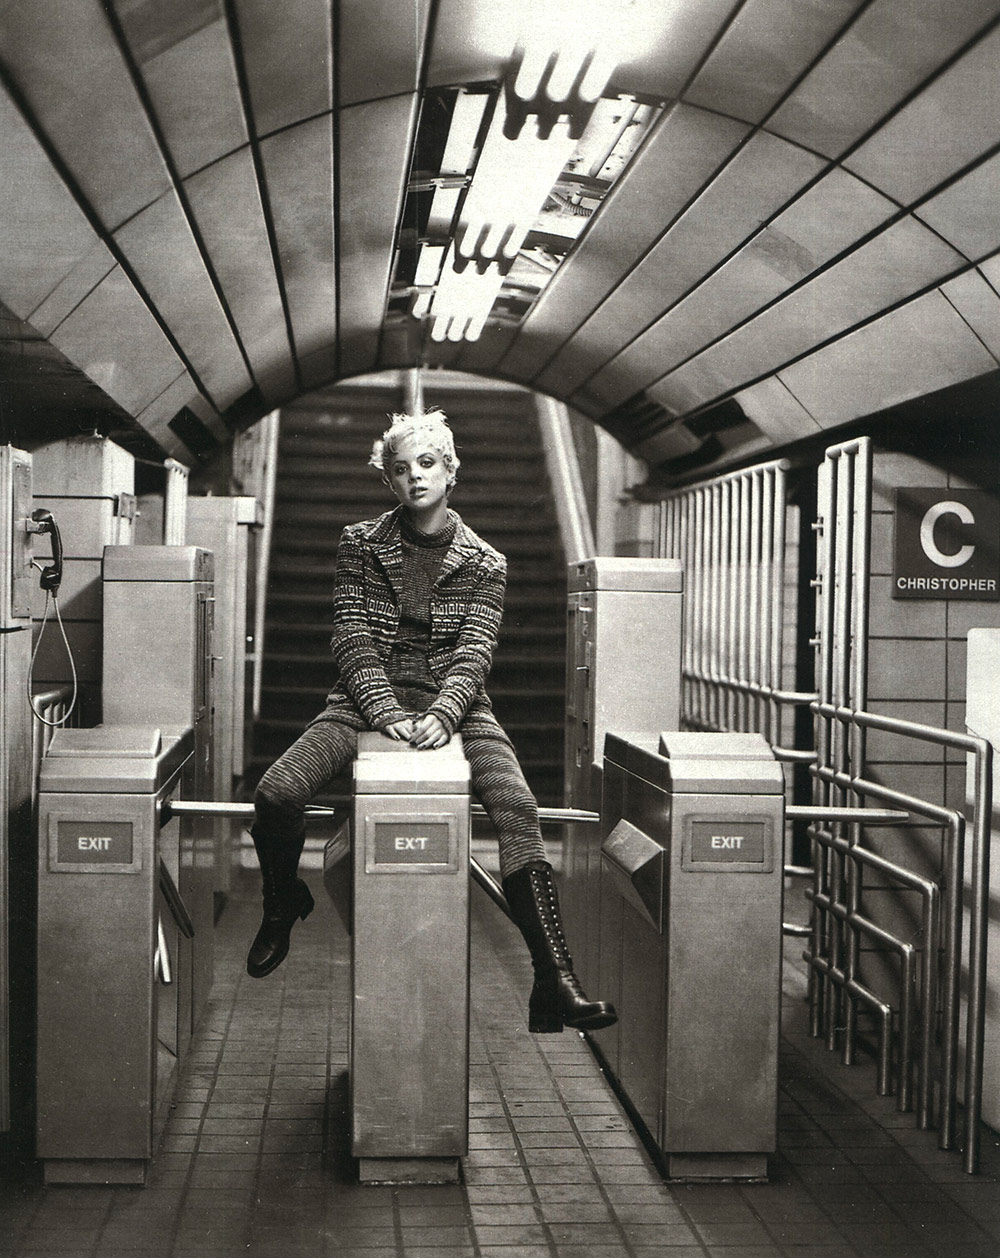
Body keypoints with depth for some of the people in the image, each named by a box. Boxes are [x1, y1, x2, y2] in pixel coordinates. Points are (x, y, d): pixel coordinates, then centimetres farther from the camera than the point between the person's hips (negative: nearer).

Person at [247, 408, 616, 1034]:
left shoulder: (484, 562, 7)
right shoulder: (361, 545, 8)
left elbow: (474, 652, -5)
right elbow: (353, 640, -1)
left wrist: (441, 715, -24)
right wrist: (385, 710, -18)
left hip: (454, 701, 0)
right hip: (367, 697, 1)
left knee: (516, 804, -29)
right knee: (277, 793, -23)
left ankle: (555, 977, -28)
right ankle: (283, 907, 11)